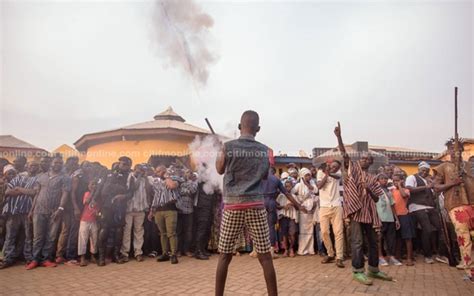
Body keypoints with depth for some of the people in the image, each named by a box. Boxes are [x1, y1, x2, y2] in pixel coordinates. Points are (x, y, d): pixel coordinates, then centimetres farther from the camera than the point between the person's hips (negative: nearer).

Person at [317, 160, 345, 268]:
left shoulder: (338, 173, 7)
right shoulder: (321, 172, 4)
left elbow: (338, 176, -19)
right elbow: (319, 186, -11)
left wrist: (329, 173, -36)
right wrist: (326, 173, -12)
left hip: (336, 206, 0)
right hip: (324, 207, 0)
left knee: (338, 232, -4)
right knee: (324, 232, 2)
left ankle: (339, 257, -1)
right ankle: (330, 254, 19)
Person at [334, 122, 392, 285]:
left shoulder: (372, 179, 15)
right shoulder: (353, 168, 5)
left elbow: (377, 198, 11)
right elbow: (344, 153, -8)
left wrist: (369, 189, -9)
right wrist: (339, 136, -19)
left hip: (369, 211, 6)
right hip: (356, 209, -6)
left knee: (373, 241, 14)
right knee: (357, 241, -6)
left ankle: (373, 269, 28)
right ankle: (358, 271, 3)